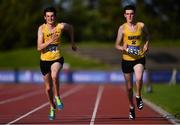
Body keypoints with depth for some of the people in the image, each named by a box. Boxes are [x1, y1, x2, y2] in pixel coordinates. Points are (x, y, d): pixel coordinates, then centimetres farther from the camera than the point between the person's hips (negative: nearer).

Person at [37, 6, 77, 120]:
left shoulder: (61, 26, -10)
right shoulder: (42, 28, -10)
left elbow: (70, 28, 15)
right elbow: (39, 47, -16)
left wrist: (72, 43, 18)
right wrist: (50, 41, -30)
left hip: (57, 59, -2)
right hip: (45, 60, 2)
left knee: (54, 76, -34)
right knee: (48, 88, 12)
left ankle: (57, 97, -11)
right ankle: (52, 108, 35)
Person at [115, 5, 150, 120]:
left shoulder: (141, 26, -1)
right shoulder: (122, 28, -3)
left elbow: (147, 36, 20)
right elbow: (117, 45, 0)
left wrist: (146, 44, 1)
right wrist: (122, 48, -22)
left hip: (140, 58, -1)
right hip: (127, 59, 1)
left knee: (139, 78, -30)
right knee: (129, 87, 9)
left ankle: (138, 97, -3)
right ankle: (132, 107, 32)